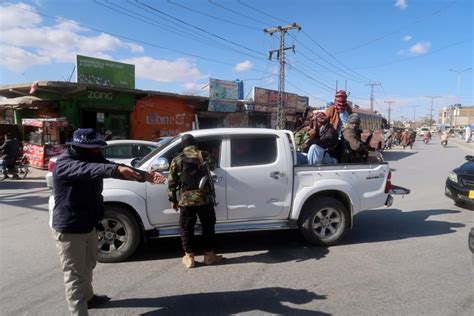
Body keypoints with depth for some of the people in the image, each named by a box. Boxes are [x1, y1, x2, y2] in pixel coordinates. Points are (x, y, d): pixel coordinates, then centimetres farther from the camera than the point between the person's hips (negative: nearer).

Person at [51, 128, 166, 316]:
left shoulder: (93, 158, 2)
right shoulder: (64, 164, -24)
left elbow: (113, 169, -6)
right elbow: (88, 170, -43)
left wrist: (144, 175, -20)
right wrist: (116, 169, -60)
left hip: (89, 225, 9)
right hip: (69, 229, -9)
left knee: (88, 266, 26)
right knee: (75, 275, -1)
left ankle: (88, 297, 47)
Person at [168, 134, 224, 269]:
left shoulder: (176, 160, 4)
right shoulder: (204, 155, 3)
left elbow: (171, 182, 5)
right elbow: (213, 166, 24)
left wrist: (173, 200, 14)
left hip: (186, 200, 0)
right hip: (204, 198, 0)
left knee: (186, 228, 12)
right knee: (208, 227, 13)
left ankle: (189, 258, 16)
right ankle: (209, 255, 20)